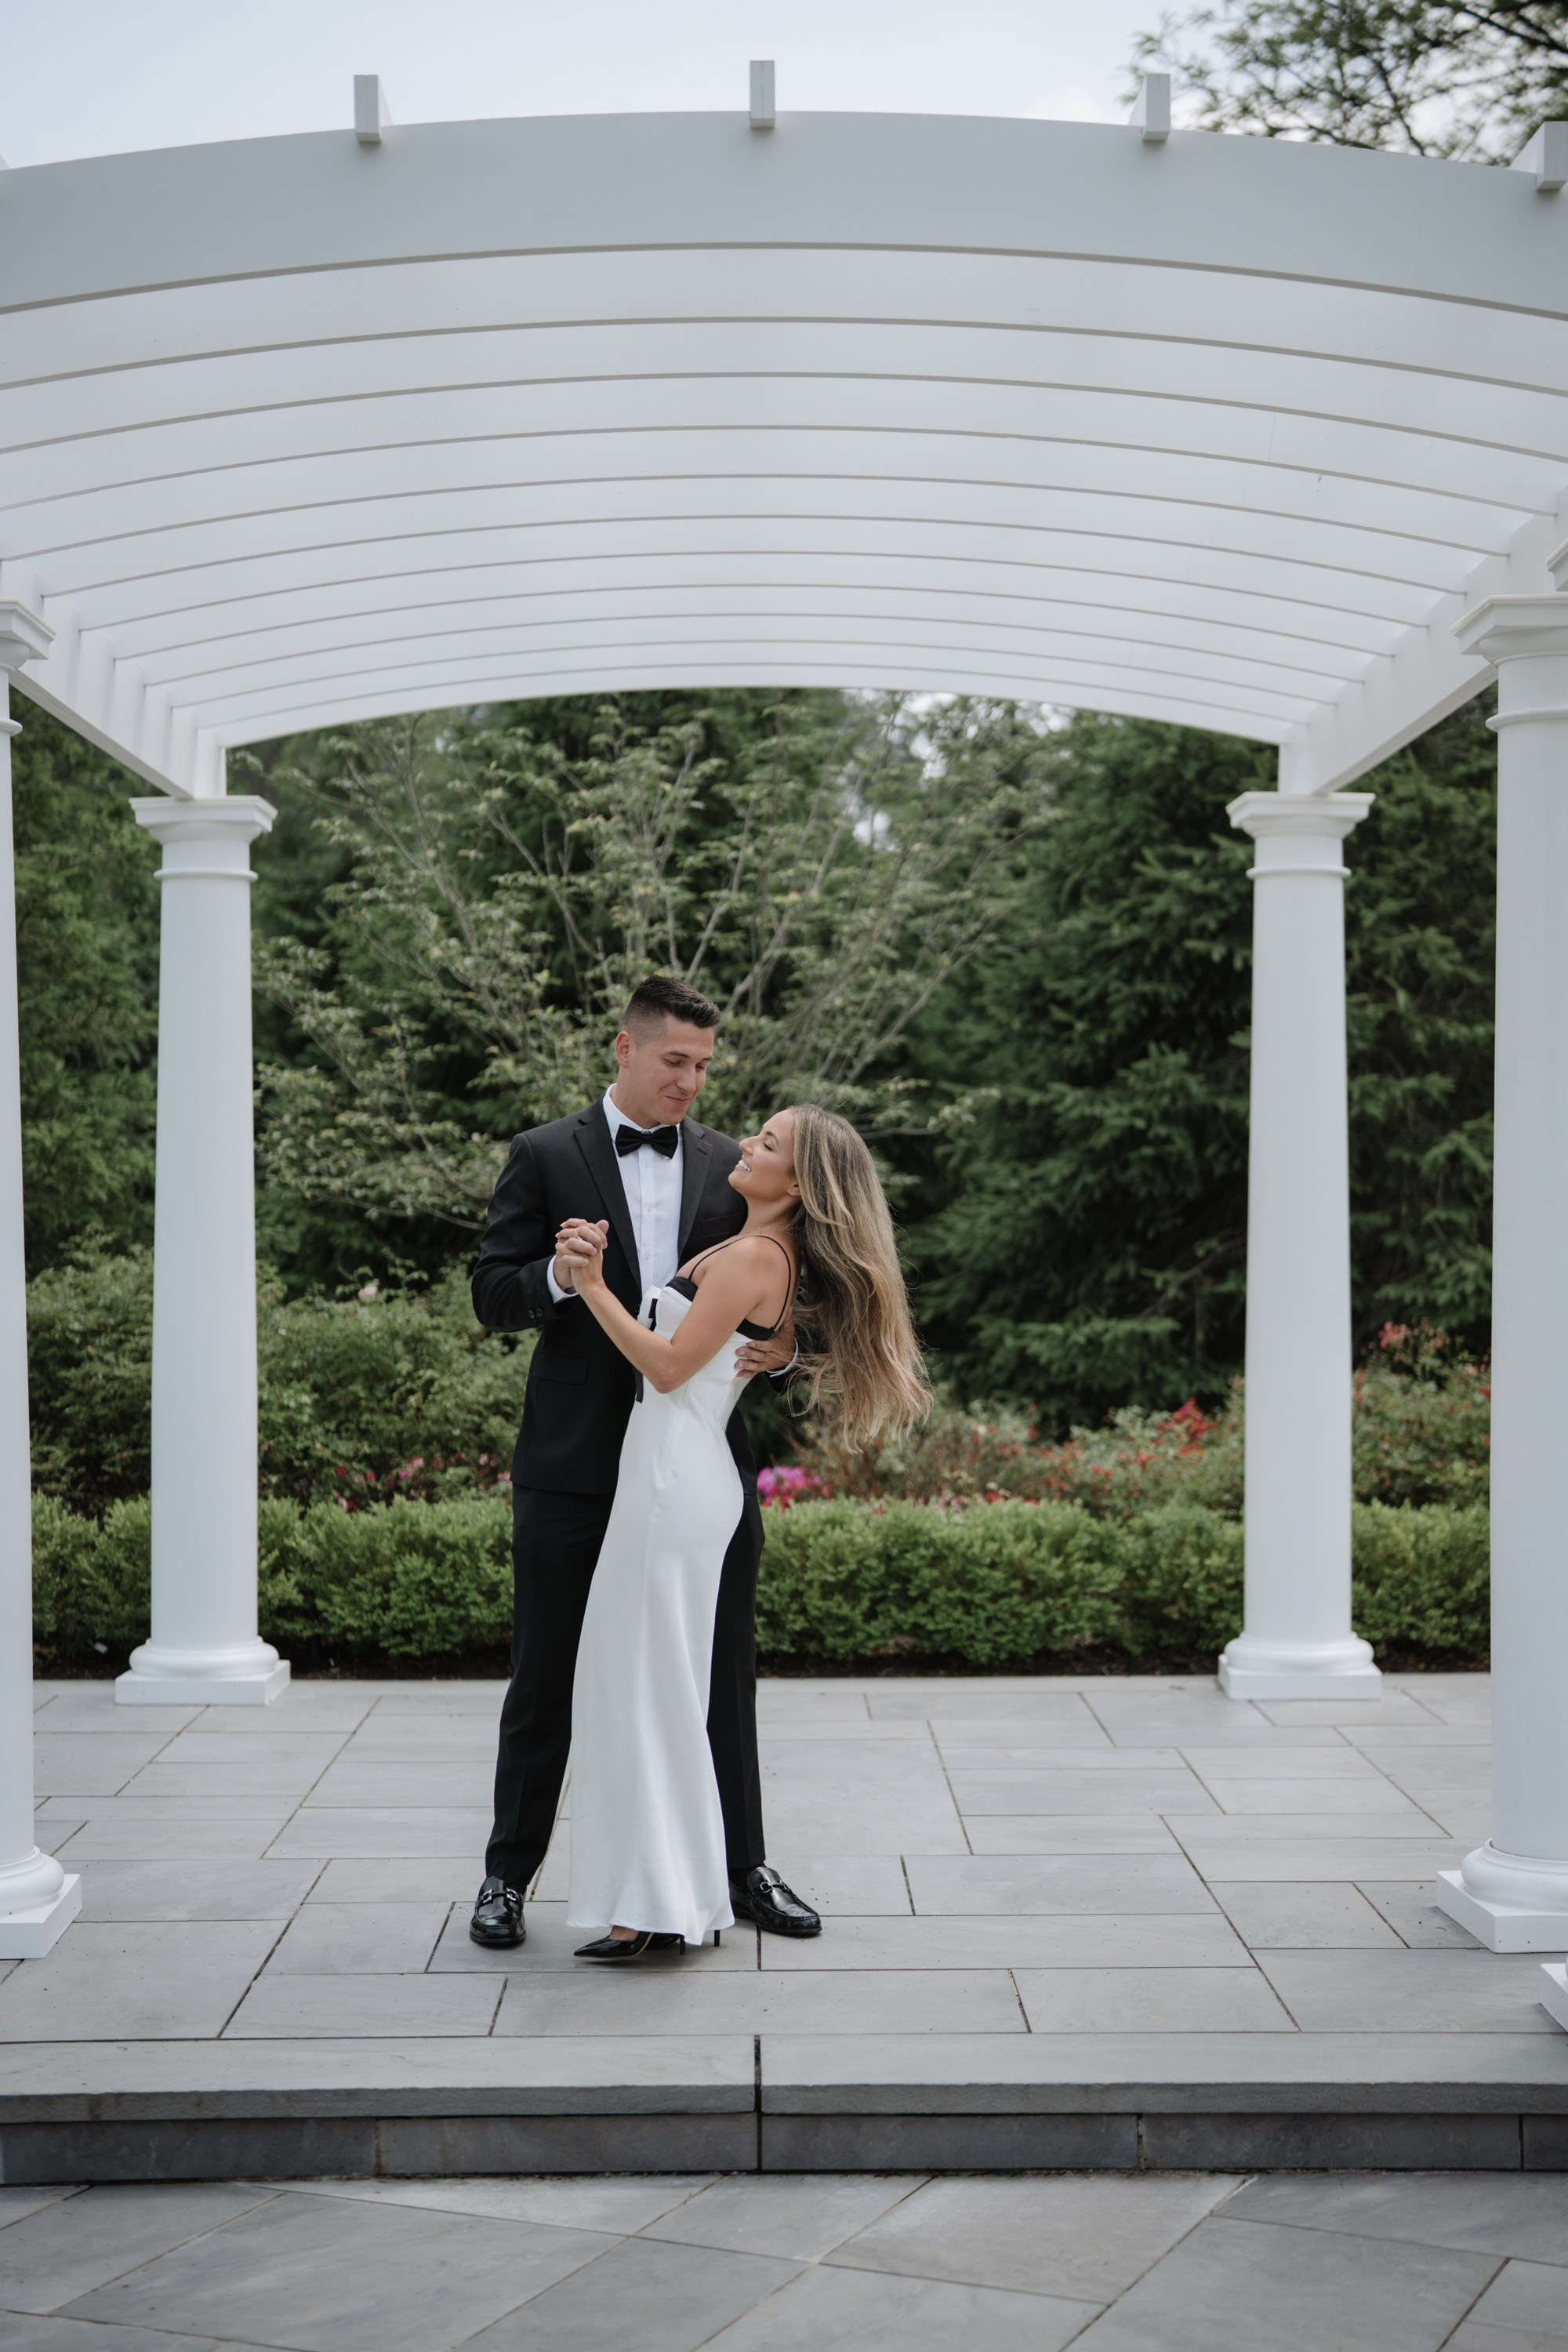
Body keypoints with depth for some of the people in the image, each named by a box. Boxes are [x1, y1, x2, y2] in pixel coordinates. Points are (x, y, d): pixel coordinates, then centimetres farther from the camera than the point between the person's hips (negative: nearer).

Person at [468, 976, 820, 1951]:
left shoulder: (732, 1165, 8)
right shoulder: (546, 1156, 0)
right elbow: (493, 1295, -3)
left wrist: (782, 1346, -11)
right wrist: (558, 1277, -24)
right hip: (575, 1462, -2)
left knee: (724, 1672, 10)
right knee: (546, 1675, 7)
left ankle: (743, 1866, 24)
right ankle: (510, 1872, 22)